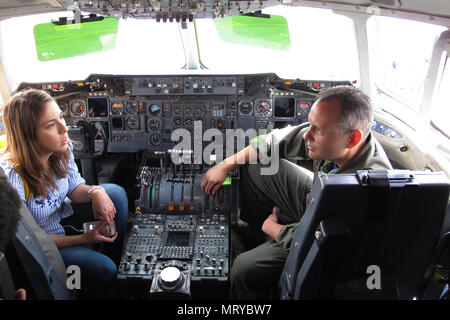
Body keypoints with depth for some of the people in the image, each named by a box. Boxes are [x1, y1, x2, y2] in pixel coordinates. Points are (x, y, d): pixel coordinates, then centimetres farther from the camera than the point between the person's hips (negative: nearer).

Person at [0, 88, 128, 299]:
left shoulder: (61, 148, -18)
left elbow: (74, 189, -1)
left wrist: (95, 191, -24)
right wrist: (82, 239, -23)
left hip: (61, 214, 7)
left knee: (116, 193, -3)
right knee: (102, 269, -22)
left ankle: (121, 263, 12)